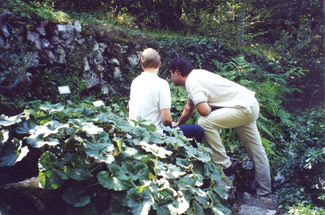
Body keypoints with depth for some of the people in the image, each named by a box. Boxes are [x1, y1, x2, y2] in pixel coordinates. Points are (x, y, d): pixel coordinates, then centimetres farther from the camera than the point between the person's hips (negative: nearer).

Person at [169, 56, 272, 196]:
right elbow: (189, 107, 24)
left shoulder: (192, 82, -17)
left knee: (205, 122, -19)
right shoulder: (195, 76, 13)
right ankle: (264, 192, 26)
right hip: (251, 105, 10)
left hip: (244, 108, -10)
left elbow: (205, 111, -27)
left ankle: (224, 166, -9)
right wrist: (177, 125, 34)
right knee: (256, 151, 15)